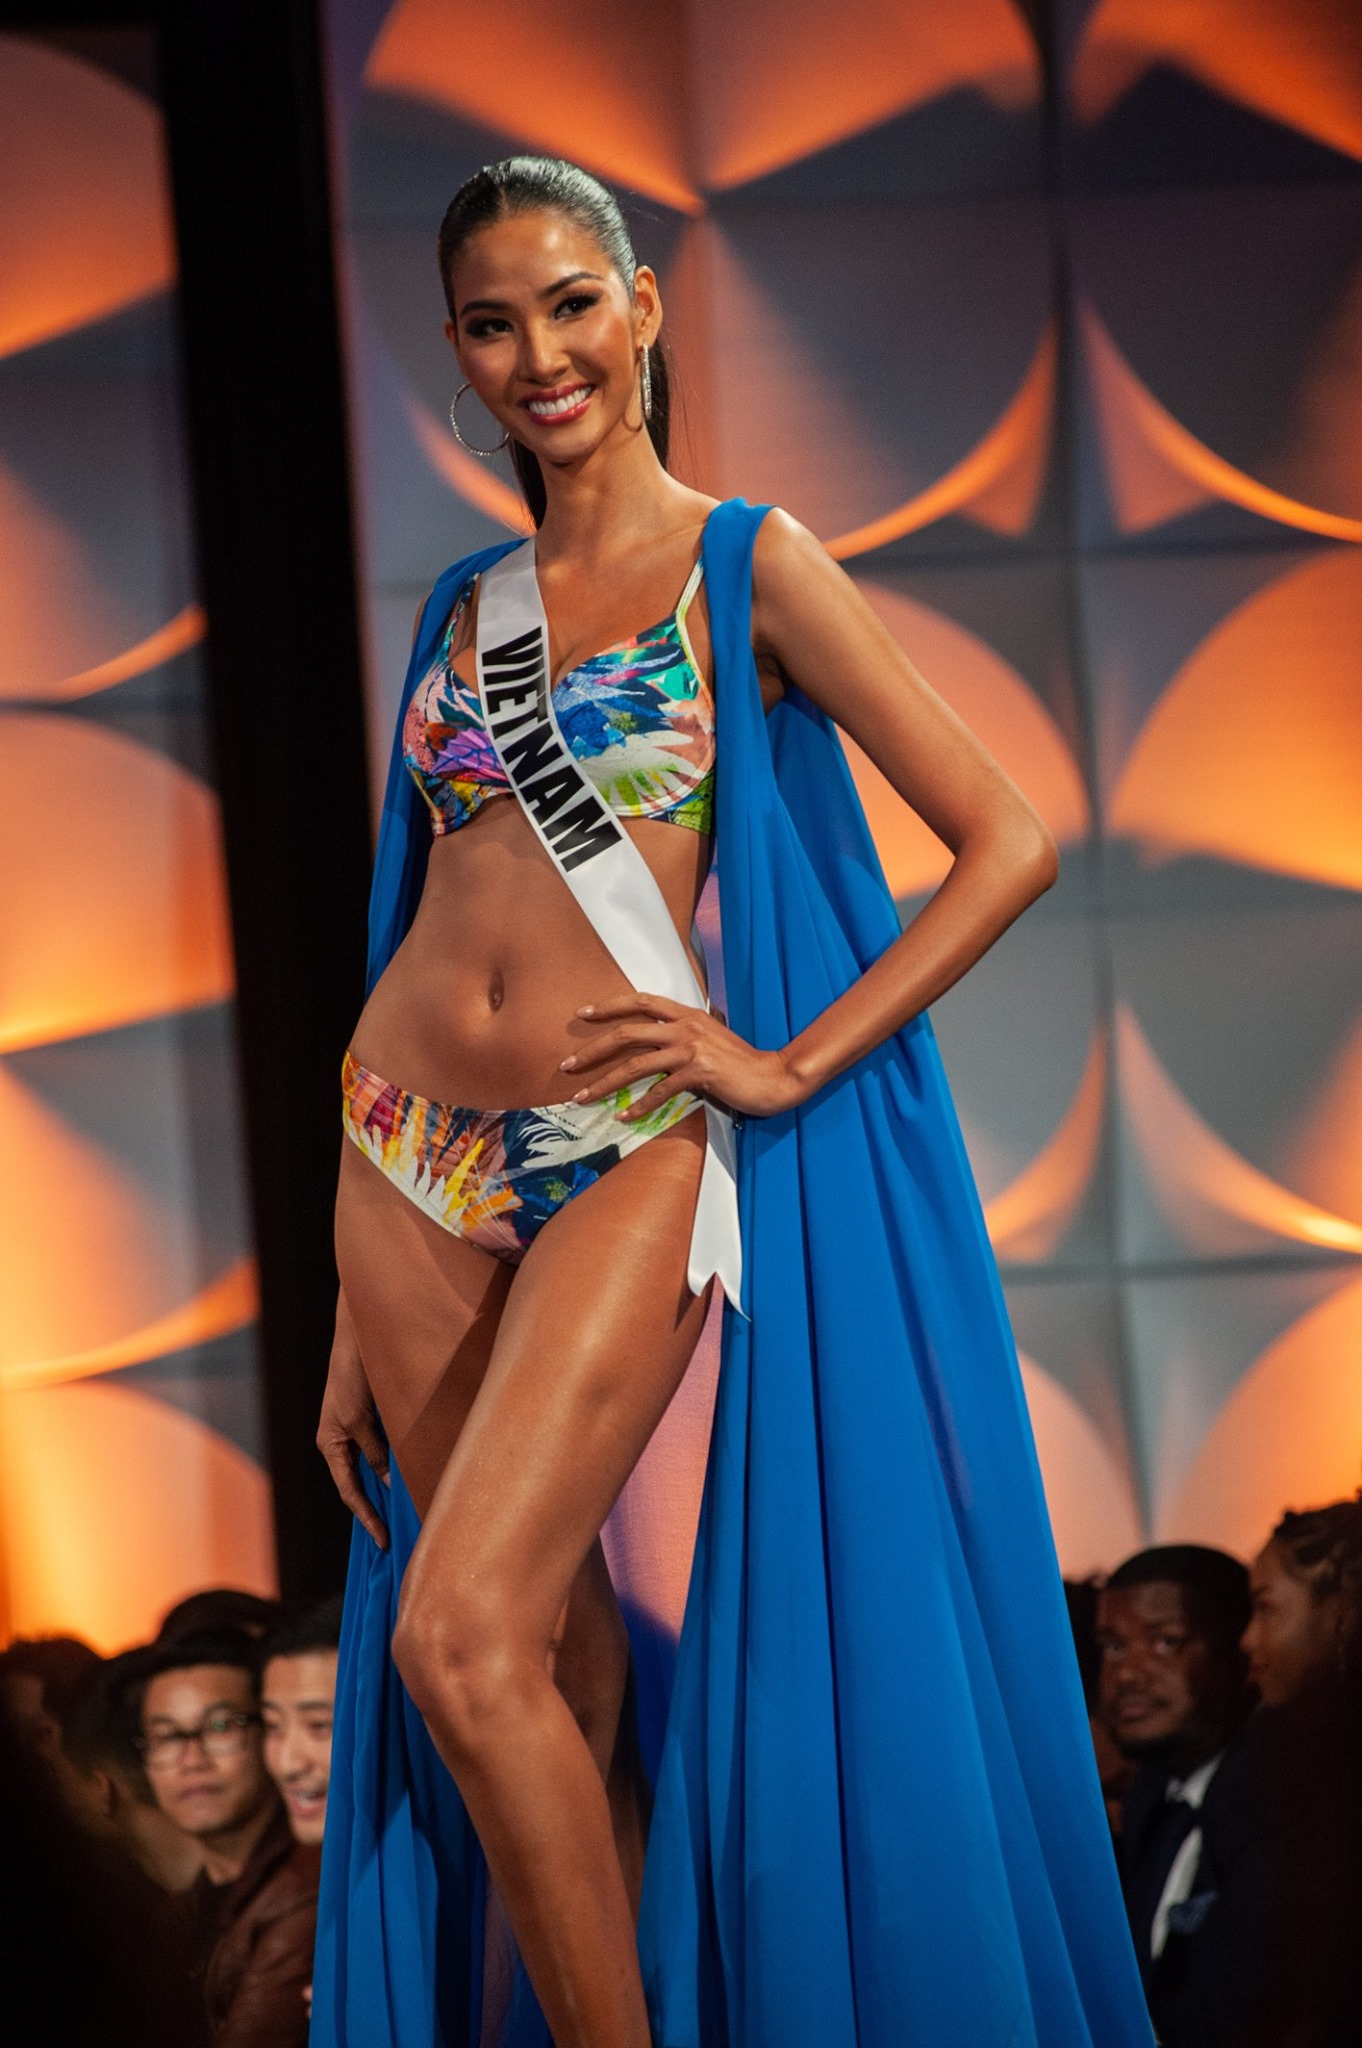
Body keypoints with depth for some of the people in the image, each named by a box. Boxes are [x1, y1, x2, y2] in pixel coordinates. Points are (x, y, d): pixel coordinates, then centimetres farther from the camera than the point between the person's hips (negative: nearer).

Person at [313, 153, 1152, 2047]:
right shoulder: (467, 609, 14)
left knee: (460, 1642, -19)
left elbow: (1009, 842, -5)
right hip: (411, 1161, 5)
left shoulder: (747, 567, -1)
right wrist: (353, 1318, 14)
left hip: (623, 1162, -5)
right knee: (565, 1670, 8)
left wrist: (784, 1062, -10)